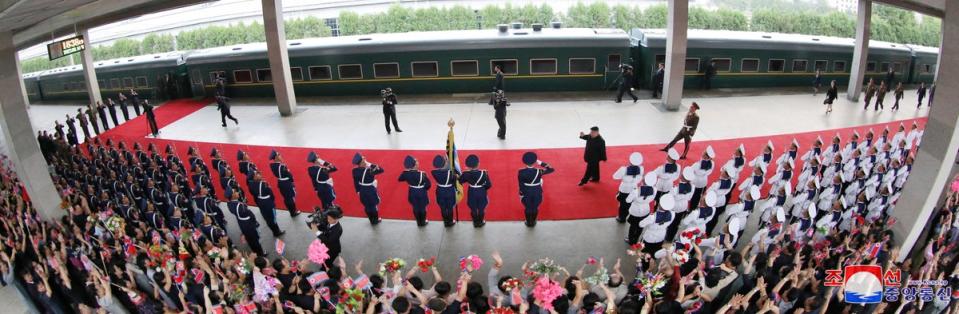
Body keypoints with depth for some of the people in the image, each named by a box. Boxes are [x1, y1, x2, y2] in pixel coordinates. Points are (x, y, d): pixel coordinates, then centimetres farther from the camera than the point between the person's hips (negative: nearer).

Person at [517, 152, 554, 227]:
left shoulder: (521, 172, -23)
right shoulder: (539, 171, -25)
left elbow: (521, 185, -13)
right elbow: (551, 169, -14)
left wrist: (521, 195, 1)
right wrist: (541, 163, -15)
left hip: (526, 193, 0)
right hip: (537, 193, 0)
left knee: (527, 208, 24)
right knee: (535, 208, 24)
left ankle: (528, 223, 43)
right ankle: (533, 222, 44)